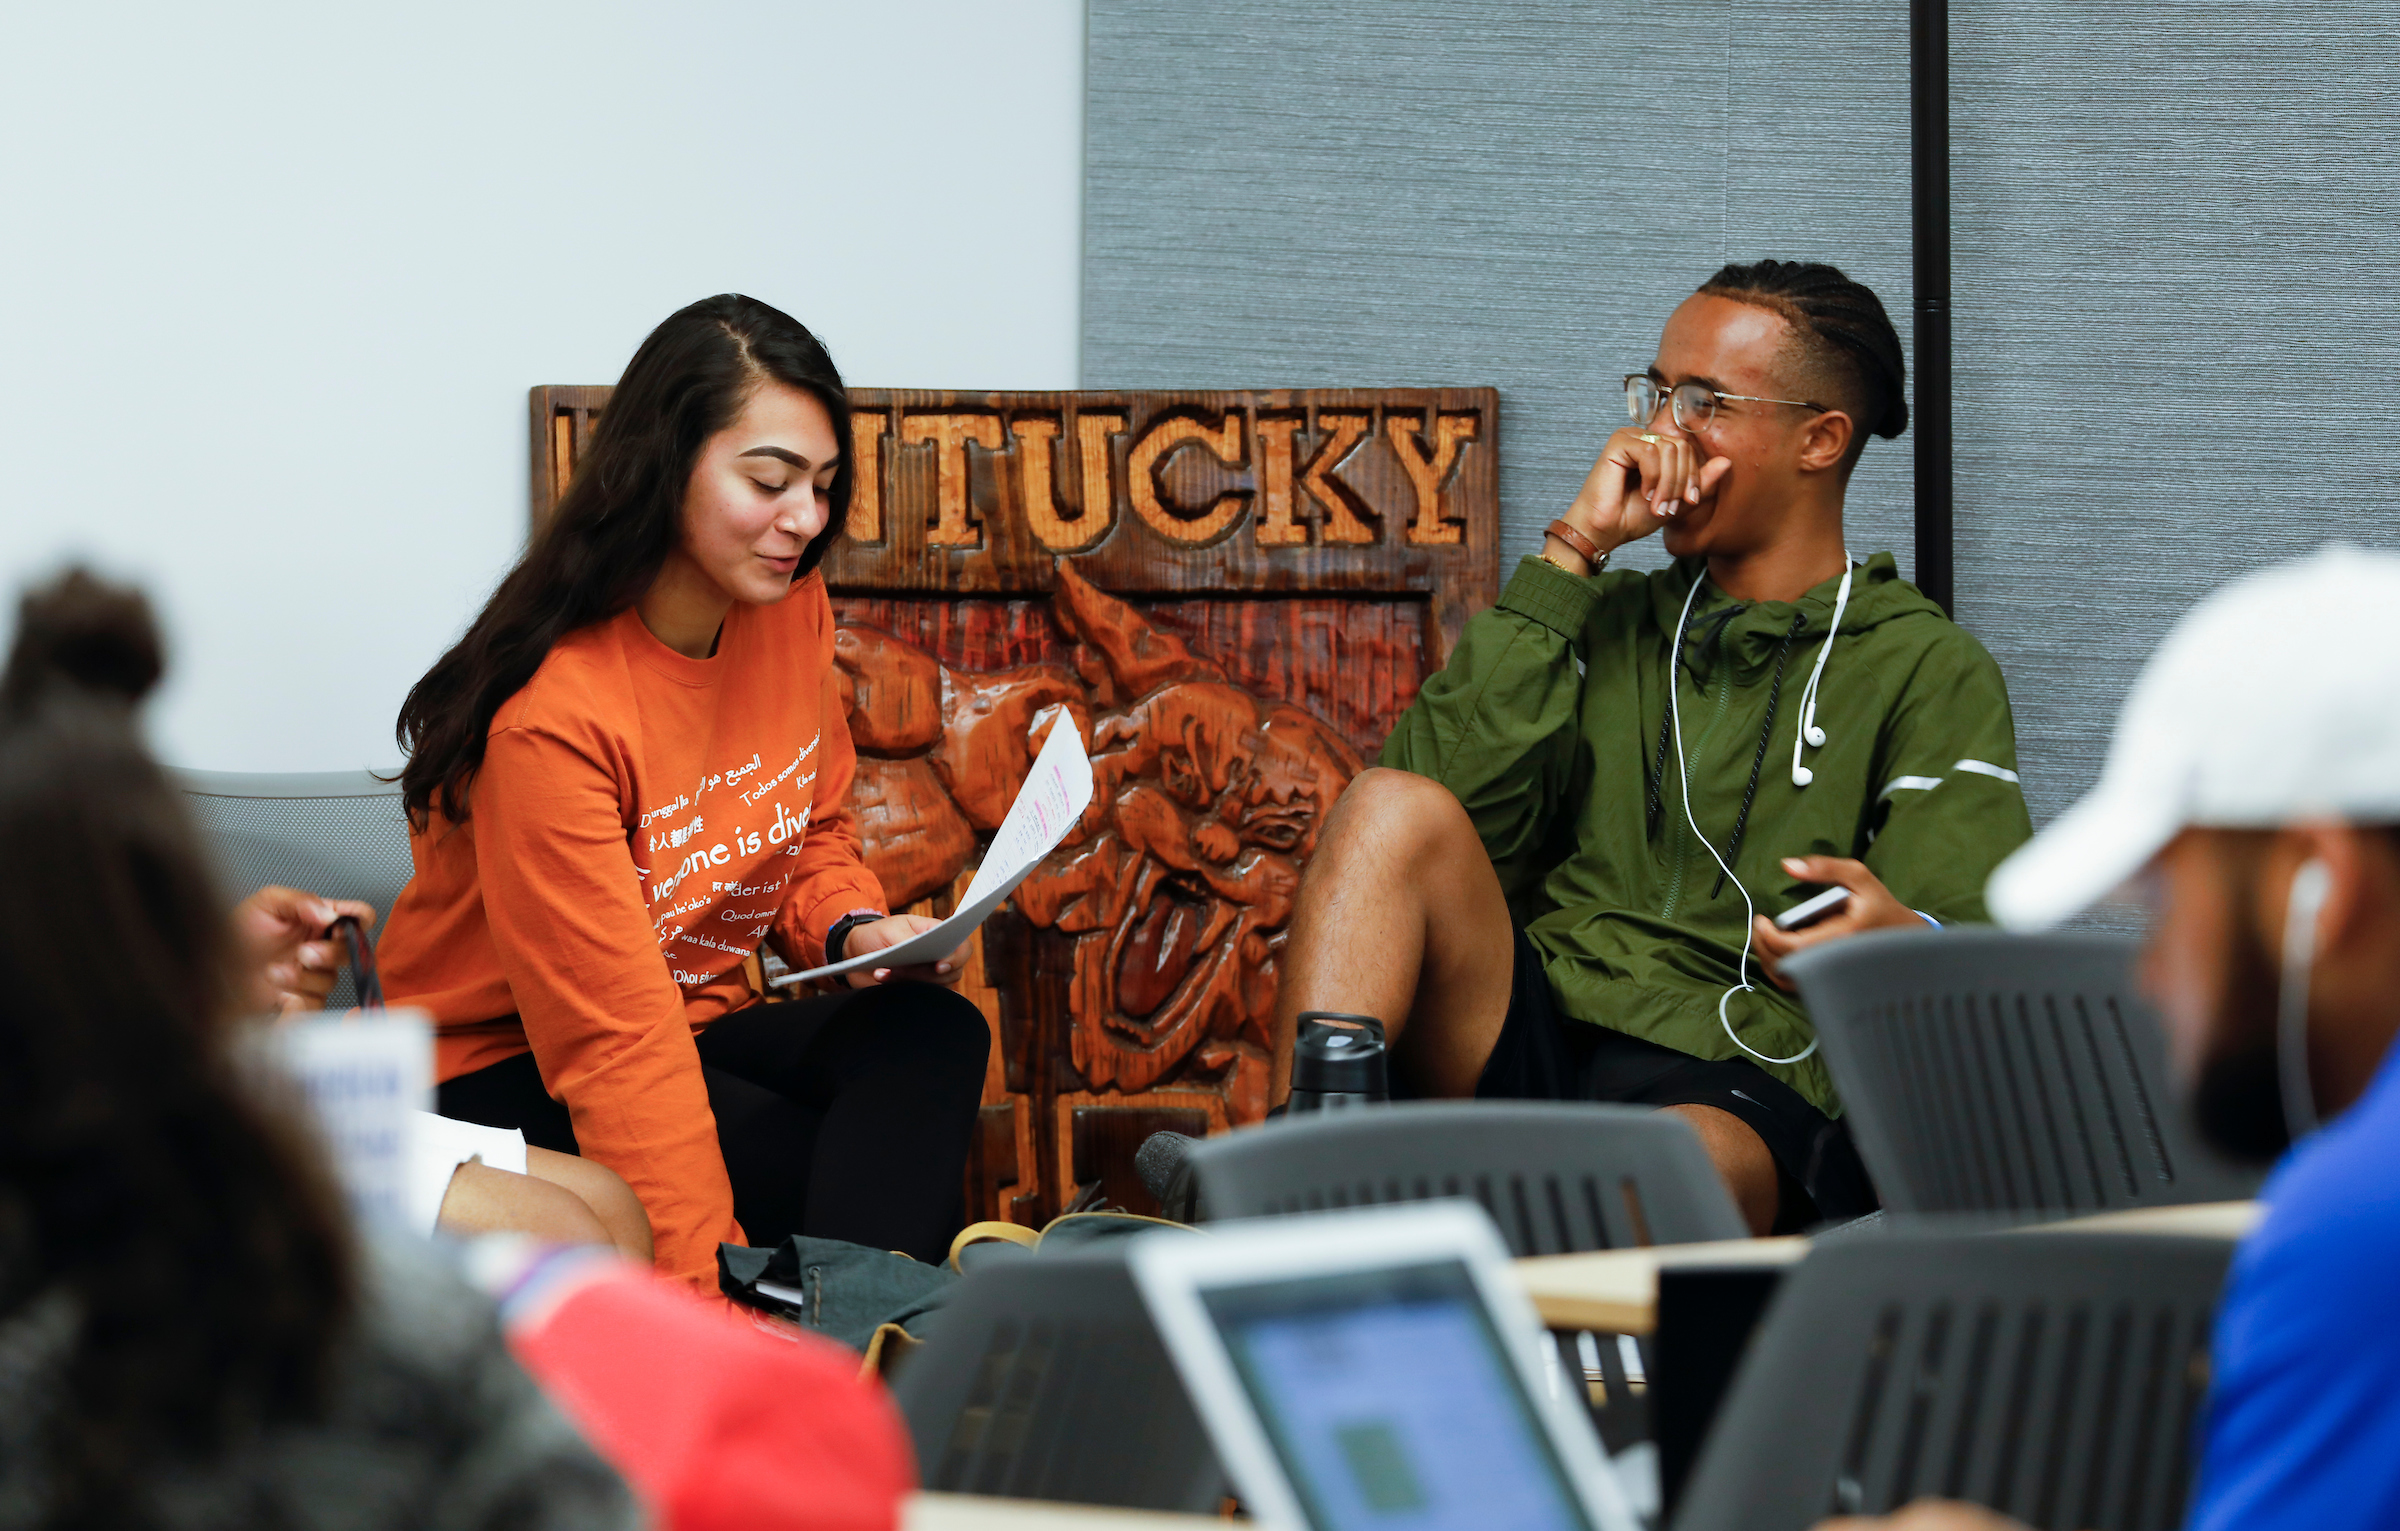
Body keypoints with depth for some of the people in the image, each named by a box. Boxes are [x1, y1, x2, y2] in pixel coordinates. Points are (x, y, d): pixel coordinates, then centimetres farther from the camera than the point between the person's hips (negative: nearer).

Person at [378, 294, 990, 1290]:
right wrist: (703, 1291, -35)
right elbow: (616, 1039, -30)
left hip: (708, 1020, 7)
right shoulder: (551, 712, -25)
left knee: (932, 1033, -26)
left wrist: (855, 928, -7)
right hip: (510, 1075, -7)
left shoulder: (790, 612, -2)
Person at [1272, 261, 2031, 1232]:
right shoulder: (1612, 624, 25)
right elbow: (1453, 798, 6)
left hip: (1742, 1091, -4)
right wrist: (1571, 553, 6)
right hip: (1535, 1035, 4)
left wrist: (1899, 941, -26)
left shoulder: (1927, 671, 12)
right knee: (1395, 811, -24)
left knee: (1676, 1167, -41)